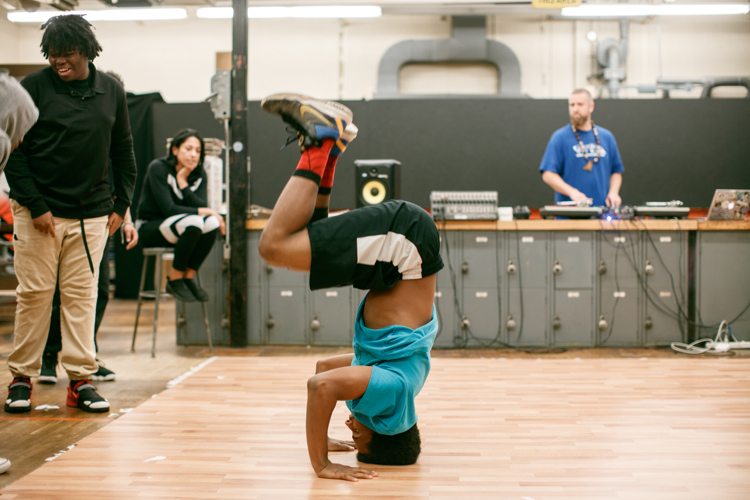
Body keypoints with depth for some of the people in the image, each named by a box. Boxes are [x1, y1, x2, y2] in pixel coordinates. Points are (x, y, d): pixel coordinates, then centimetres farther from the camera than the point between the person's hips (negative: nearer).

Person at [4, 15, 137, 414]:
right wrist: (36, 206, -10)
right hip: (39, 211, -3)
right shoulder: (33, 88, -4)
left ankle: (80, 380, 10)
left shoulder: (111, 92, 8)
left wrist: (120, 205, 8)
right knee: (34, 293, 0)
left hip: (92, 214, 3)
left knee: (82, 295, 4)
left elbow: (123, 152, 16)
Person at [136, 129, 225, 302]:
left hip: (180, 227, 6)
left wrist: (183, 182, -19)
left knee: (212, 223, -25)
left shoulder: (199, 174, 2)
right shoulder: (158, 168, -15)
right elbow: (168, 209, -23)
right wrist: (204, 211, -23)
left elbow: (202, 206, -12)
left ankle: (189, 276, -11)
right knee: (193, 223, -34)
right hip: (150, 228, -5)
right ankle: (175, 279, -16)